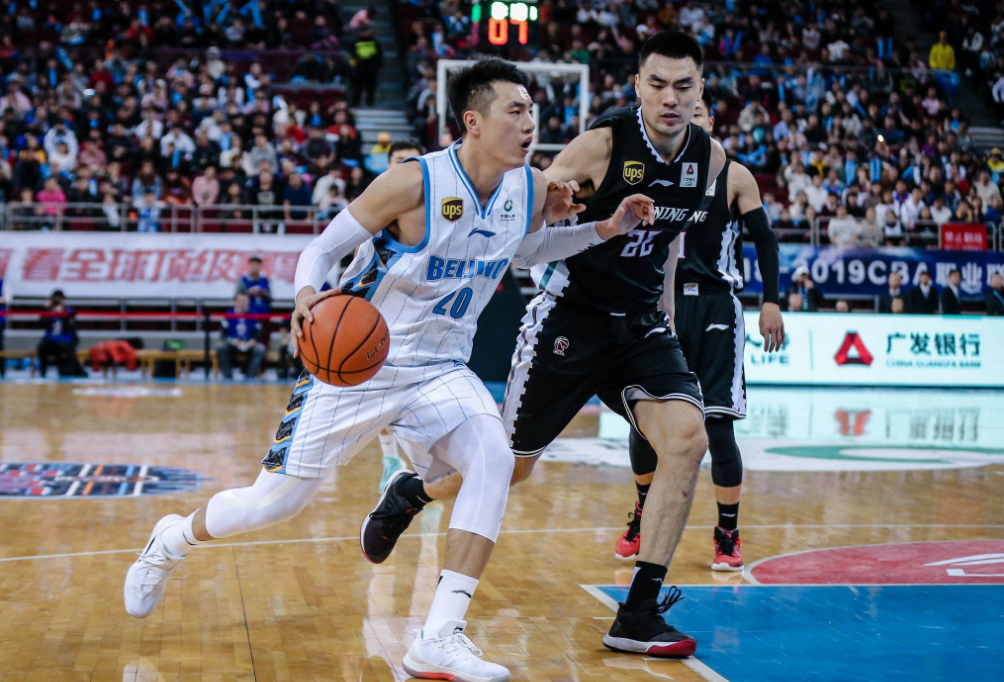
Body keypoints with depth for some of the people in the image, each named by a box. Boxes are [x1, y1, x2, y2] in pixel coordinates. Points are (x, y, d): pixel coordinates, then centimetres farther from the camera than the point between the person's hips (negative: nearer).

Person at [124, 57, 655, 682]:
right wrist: (307, 294, -35)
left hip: (439, 369, 4)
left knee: (495, 458, -25)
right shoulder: (414, 182, -22)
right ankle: (173, 540, 36)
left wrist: (605, 231, 6)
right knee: (280, 499, 3)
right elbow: (324, 247, -13)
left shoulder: (532, 189, -4)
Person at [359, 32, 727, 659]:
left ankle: (640, 614, -11)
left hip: (639, 322, 5)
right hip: (569, 318, -4)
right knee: (512, 465, 6)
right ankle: (409, 494, 39)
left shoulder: (711, 158, -1)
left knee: (688, 439, -18)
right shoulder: (604, 142, -18)